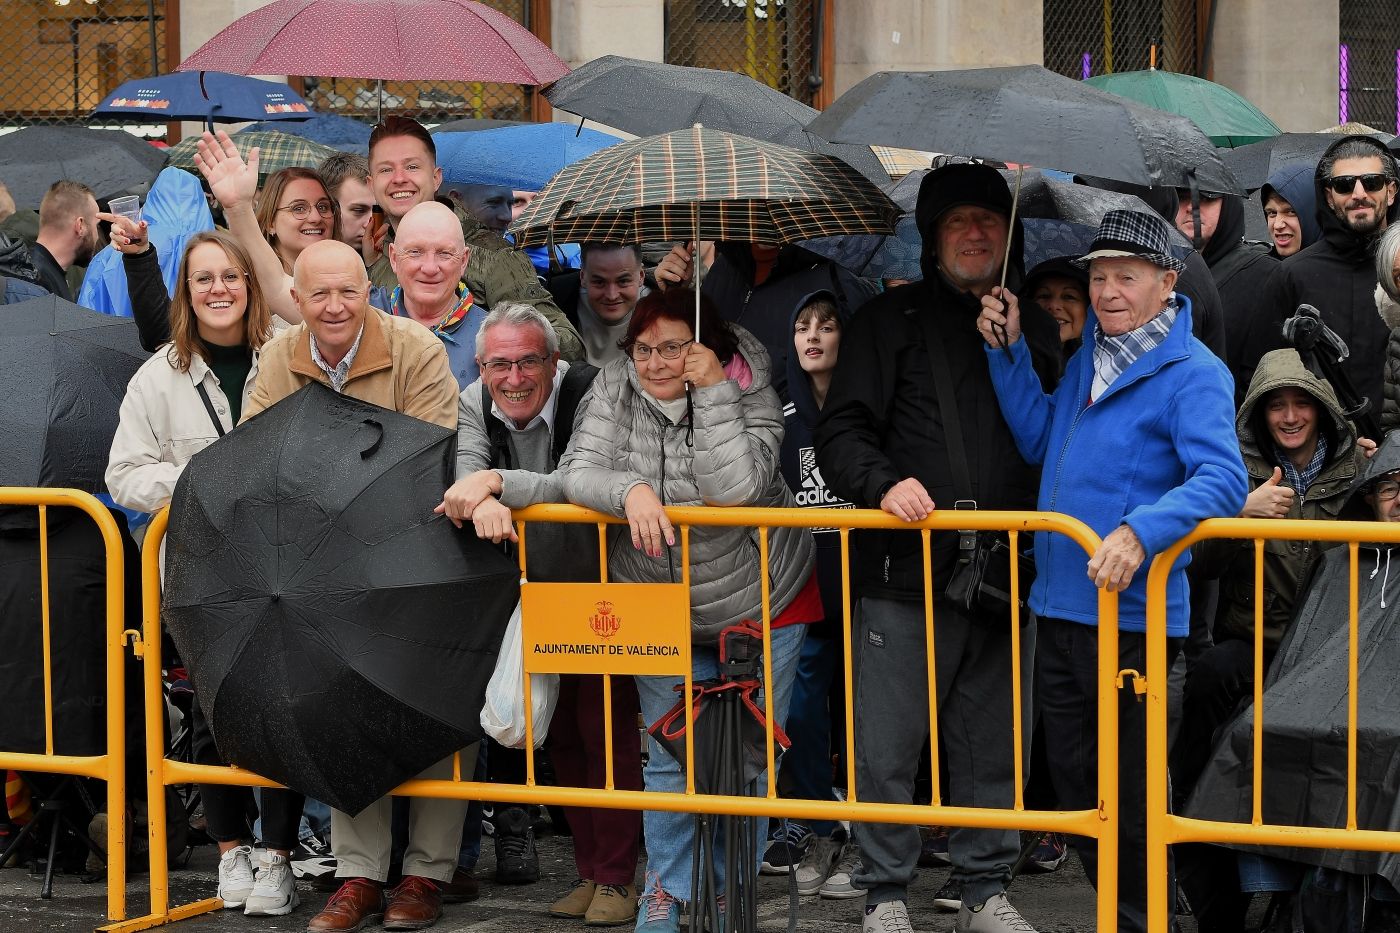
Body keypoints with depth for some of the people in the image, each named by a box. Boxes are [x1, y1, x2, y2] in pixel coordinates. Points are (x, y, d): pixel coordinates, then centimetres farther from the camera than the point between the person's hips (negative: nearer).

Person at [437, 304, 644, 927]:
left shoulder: (589, 394, -22)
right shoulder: (474, 403, -5)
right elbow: (468, 477, -18)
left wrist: (496, 481, -40)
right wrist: (486, 503, -40)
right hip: (532, 591, 5)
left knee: (605, 729, -5)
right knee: (561, 733, 8)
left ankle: (617, 876, 3)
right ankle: (589, 871, 17)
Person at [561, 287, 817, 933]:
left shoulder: (748, 390, -17)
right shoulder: (614, 389, -8)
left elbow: (735, 488, -31)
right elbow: (578, 473, -15)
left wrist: (712, 393, -31)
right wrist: (630, 489, -34)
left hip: (763, 604, -2)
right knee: (668, 757, 8)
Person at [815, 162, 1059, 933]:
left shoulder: (1039, 333, 18)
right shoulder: (889, 321, 7)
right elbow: (840, 433, 0)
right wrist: (884, 483, -17)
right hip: (906, 573, -3)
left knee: (993, 746, 8)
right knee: (889, 746, -2)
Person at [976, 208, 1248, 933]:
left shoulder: (1192, 374, -14)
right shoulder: (1091, 351, 10)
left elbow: (1222, 480, -27)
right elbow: (1040, 442, 20)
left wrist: (1140, 531, -41)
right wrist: (1007, 352, 11)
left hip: (1131, 616, -8)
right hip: (1061, 606, 8)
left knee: (1130, 799, 3)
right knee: (1074, 785, 17)